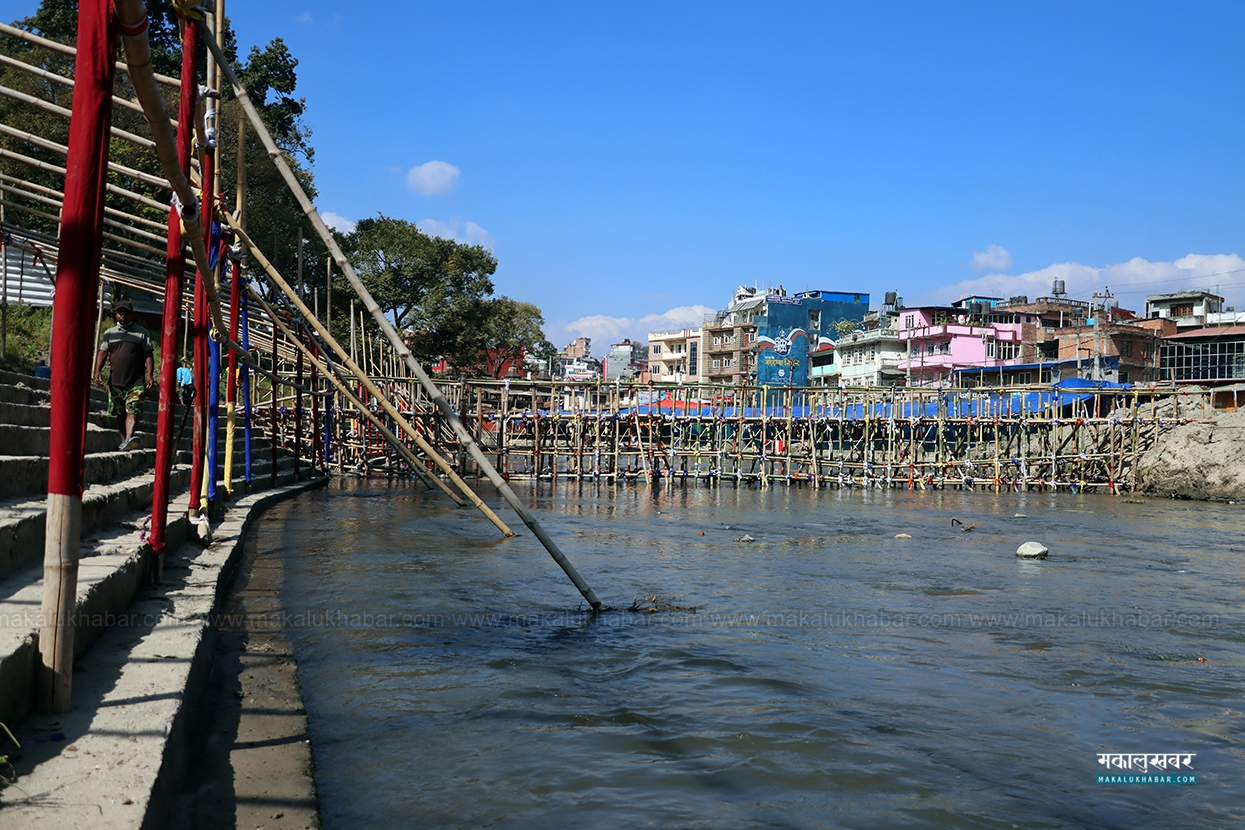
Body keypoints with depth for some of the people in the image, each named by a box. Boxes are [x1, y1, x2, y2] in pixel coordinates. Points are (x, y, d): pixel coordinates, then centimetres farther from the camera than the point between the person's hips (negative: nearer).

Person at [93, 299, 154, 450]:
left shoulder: (141, 332, 9)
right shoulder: (110, 333, 16)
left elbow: (148, 355, 5)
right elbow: (103, 352, 10)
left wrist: (149, 373, -7)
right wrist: (98, 370, -6)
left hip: (136, 381, -3)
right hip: (115, 381, 3)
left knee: (132, 410, -16)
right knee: (120, 413, 7)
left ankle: (129, 438, -31)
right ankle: (123, 440, 14)